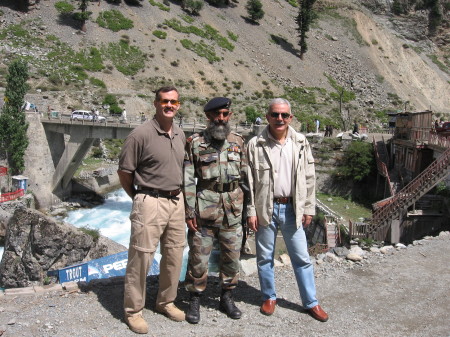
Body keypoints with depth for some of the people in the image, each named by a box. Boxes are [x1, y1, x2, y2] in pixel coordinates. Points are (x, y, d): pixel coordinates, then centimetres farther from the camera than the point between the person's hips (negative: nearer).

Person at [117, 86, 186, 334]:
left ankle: (165, 302, 32)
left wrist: (179, 196, 14)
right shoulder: (141, 134, -12)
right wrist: (140, 199, 3)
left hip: (176, 202, 7)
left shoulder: (180, 135, 8)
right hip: (150, 203, -6)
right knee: (141, 258, 0)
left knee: (174, 256, 14)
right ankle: (133, 311, 17)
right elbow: (124, 172, -7)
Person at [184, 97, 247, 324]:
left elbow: (246, 175, 12)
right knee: (198, 256, 3)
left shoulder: (238, 142, 8)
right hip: (204, 208, -3)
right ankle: (194, 300, 20)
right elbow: (187, 179, -4)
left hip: (233, 209, 3)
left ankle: (227, 298, 29)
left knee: (232, 255, 11)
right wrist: (189, 211, -9)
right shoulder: (195, 143, -2)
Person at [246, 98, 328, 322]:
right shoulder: (255, 145, -4)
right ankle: (269, 297, 30)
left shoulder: (301, 143, 2)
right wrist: (251, 211, -6)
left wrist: (309, 208, 3)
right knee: (265, 257, 11)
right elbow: (248, 181, -3)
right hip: (265, 208, -1)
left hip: (292, 208, 2)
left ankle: (311, 302, 22)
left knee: (302, 258, 8)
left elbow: (309, 177, 6)